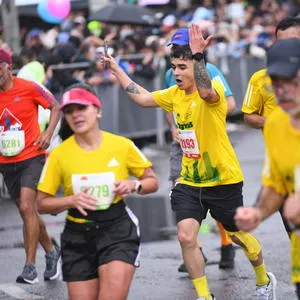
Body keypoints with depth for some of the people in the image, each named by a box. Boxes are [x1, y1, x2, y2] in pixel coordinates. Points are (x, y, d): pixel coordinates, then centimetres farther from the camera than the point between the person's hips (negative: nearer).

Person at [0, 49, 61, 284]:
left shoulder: (29, 88, -10)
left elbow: (55, 106, 2)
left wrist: (49, 133, -11)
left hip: (31, 157, -5)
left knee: (27, 207, -17)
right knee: (28, 211, 14)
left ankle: (30, 266, -14)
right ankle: (51, 250, 37)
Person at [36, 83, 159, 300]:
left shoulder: (122, 145, -3)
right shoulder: (59, 154, -4)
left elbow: (152, 181, 10)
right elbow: (42, 203, 2)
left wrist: (134, 185, -11)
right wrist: (71, 201, -16)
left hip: (118, 229, -1)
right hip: (78, 236, 1)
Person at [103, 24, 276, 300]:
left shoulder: (214, 90, -18)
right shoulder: (174, 94, 4)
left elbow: (205, 91, -42)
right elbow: (142, 98, 12)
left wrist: (198, 53, -48)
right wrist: (116, 69, 11)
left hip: (223, 180, -6)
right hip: (189, 181, 6)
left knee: (239, 235, 12)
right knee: (186, 237, -6)